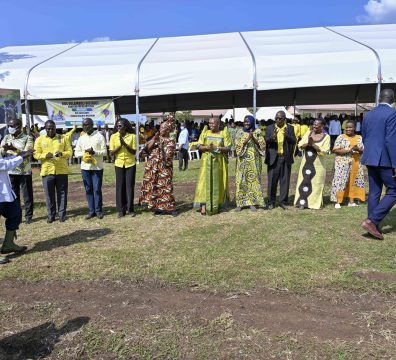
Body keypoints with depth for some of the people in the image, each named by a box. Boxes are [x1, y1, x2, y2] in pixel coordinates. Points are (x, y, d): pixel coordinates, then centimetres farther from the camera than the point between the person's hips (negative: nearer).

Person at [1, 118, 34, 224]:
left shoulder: (27, 138, -3)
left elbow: (26, 153, -15)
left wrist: (14, 149, -28)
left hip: (24, 171, -4)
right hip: (11, 171, 4)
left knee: (27, 195, 4)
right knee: (14, 195, 10)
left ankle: (28, 216, 15)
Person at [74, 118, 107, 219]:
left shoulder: (99, 136, -1)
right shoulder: (81, 138, 10)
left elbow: (104, 151, -4)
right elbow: (76, 152, 10)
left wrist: (94, 152, -19)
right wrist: (84, 153, -9)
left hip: (97, 167, -4)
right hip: (85, 167, 4)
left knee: (97, 189, -1)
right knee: (88, 190, 6)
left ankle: (98, 211, 10)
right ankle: (91, 211, 14)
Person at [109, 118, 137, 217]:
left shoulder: (132, 136, -3)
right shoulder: (113, 136, 0)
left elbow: (134, 152, -5)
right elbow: (111, 153, -3)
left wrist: (125, 144, -17)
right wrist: (120, 145, -16)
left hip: (130, 164, -1)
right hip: (119, 164, 1)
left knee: (130, 186, 1)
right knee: (120, 187, 2)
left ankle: (130, 209, 10)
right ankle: (121, 210, 10)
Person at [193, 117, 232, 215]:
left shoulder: (224, 134, 4)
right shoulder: (205, 133, 9)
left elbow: (228, 148, -2)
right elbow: (199, 147, 5)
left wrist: (217, 147, -17)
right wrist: (207, 147, -15)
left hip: (219, 161, -1)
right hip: (207, 161, 1)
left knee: (218, 183, 3)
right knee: (205, 182, -8)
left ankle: (217, 205, 17)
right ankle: (204, 206, -12)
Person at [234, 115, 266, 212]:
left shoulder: (257, 132, 5)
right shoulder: (239, 132, 4)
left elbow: (262, 145, -2)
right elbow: (238, 146, -6)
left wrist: (253, 138, -16)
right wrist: (247, 139, -18)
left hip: (254, 160, 1)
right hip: (243, 160, 0)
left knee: (254, 180, 2)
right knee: (241, 180, -2)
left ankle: (252, 202, 10)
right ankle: (239, 203, 4)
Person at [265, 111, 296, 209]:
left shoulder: (290, 128, 6)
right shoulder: (270, 128, 6)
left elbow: (294, 142, -3)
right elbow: (266, 141, -3)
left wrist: (287, 136, -23)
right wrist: (272, 137, -24)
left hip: (286, 158, 1)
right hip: (273, 158, -1)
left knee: (285, 180, 5)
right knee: (272, 181, 1)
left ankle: (283, 201, 15)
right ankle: (271, 202, 11)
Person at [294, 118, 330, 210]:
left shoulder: (326, 137, -3)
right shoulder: (308, 133, 8)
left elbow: (324, 151, -13)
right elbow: (300, 145, 1)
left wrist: (313, 144, -20)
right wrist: (308, 143, -18)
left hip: (318, 164, -3)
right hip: (306, 163, 3)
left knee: (316, 183, 2)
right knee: (304, 182, 3)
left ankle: (314, 203, 14)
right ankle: (302, 202, 9)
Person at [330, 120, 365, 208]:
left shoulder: (359, 138, 10)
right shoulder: (341, 137, -2)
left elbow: (363, 150, 9)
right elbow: (335, 150, -10)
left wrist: (358, 149, -14)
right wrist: (348, 150, -19)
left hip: (355, 163, 4)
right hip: (342, 163, -4)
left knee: (354, 181, 7)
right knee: (340, 180, -7)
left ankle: (352, 201, 16)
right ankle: (338, 202, -2)